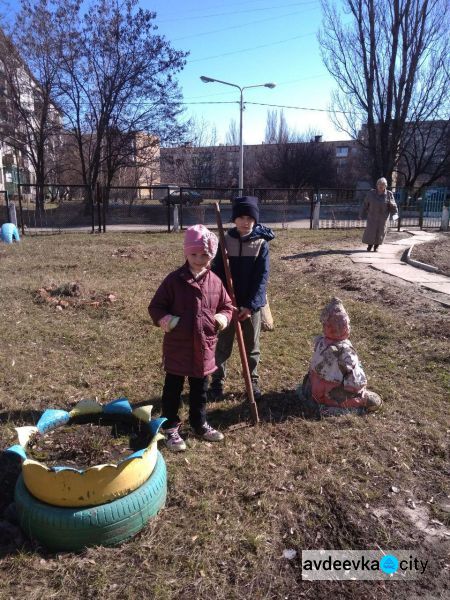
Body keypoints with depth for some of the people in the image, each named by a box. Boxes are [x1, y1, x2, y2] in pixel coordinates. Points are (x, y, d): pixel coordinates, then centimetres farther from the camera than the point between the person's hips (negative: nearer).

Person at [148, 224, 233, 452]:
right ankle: (171, 428, 27)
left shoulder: (215, 282, 0)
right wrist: (162, 319, -25)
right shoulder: (174, 279, -11)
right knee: (173, 388, 11)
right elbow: (156, 305, -6)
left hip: (204, 347, 4)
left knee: (200, 389, 19)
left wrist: (224, 317, -9)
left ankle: (200, 424, 38)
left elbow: (227, 305, 12)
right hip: (177, 347, -4)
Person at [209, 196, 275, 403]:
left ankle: (253, 381, 29)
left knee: (252, 346, 13)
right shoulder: (225, 241, -3)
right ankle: (217, 381, 25)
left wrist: (250, 305, -17)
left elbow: (262, 277, -9)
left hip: (252, 304, 0)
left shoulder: (261, 243, -6)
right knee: (223, 345, 10)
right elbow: (217, 272, -3)